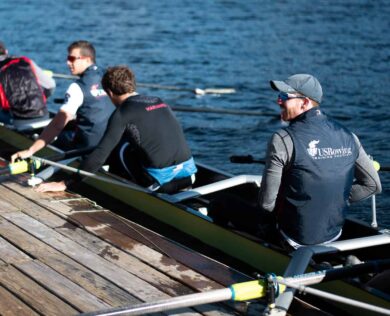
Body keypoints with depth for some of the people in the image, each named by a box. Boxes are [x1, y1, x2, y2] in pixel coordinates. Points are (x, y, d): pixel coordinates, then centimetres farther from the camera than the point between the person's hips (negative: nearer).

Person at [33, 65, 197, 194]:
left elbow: (100, 154, -9)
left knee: (117, 149, 13)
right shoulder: (159, 102, 15)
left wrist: (64, 184, -5)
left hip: (160, 179, -6)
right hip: (189, 172, 6)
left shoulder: (122, 113, -4)